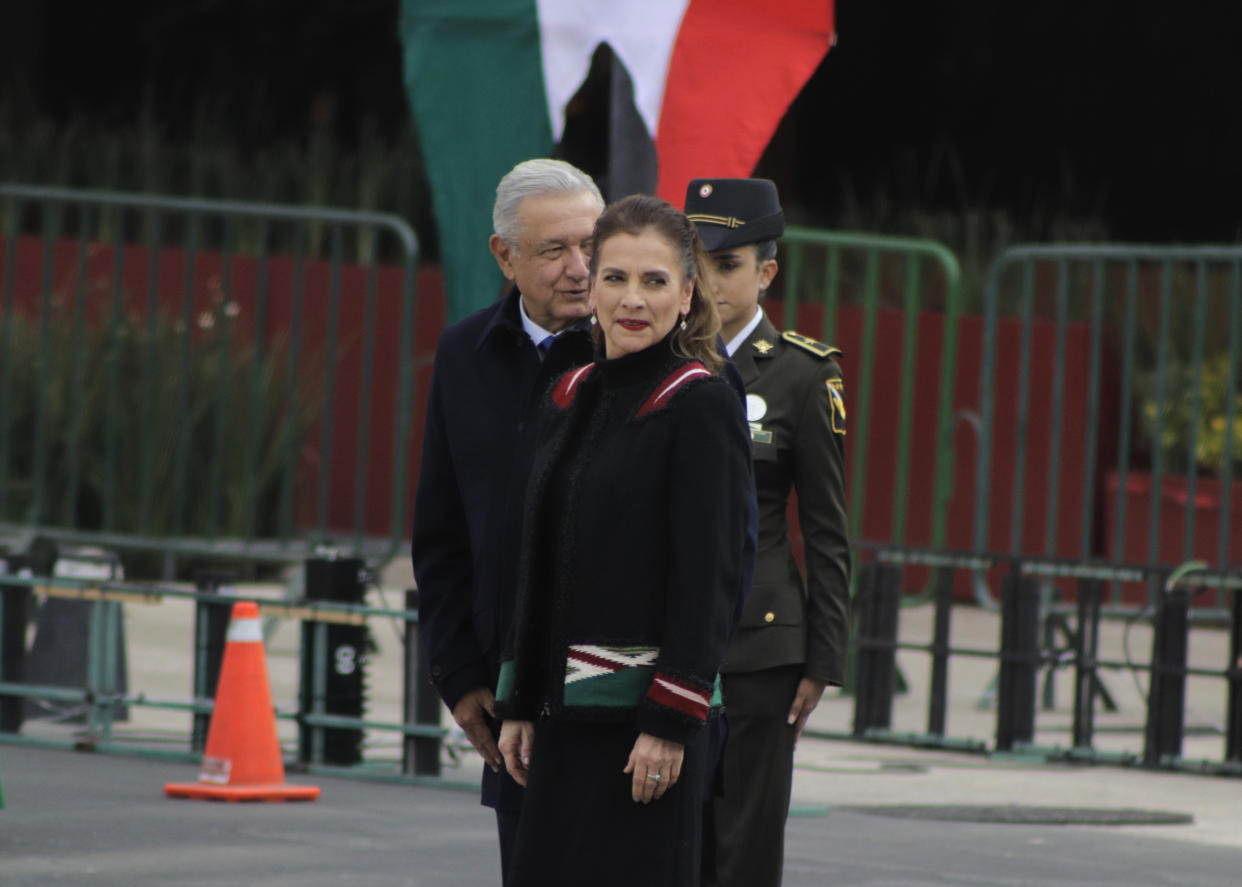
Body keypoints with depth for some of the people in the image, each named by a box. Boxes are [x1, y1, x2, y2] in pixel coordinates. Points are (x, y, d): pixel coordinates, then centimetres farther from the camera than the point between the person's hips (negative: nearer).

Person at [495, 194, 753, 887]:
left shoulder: (702, 403, -8)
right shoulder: (570, 400, 13)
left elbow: (711, 576, -13)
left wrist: (670, 720, -17)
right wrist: (520, 705, 14)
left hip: (648, 716, -7)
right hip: (569, 715, 7)